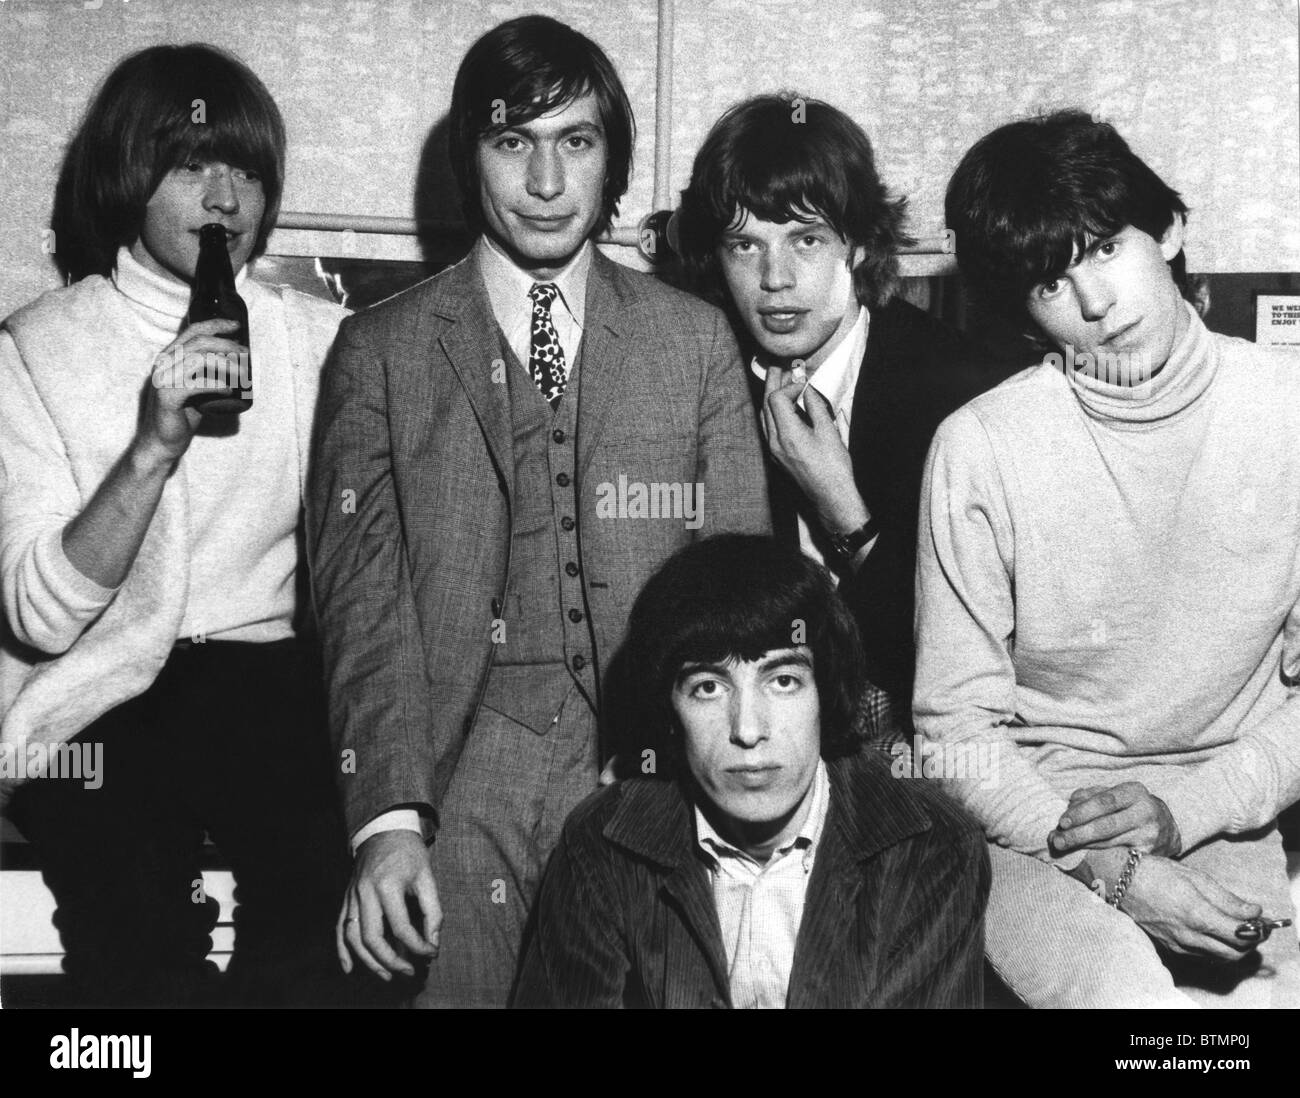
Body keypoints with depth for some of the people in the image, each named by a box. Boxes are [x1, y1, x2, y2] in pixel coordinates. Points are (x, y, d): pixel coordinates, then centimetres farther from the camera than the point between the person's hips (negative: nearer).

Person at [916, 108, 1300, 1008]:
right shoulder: (979, 449, -7)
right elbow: (958, 722, -4)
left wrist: (1186, 804, -12)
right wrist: (1108, 866, -17)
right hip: (1035, 825, -2)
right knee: (1121, 991, -32)